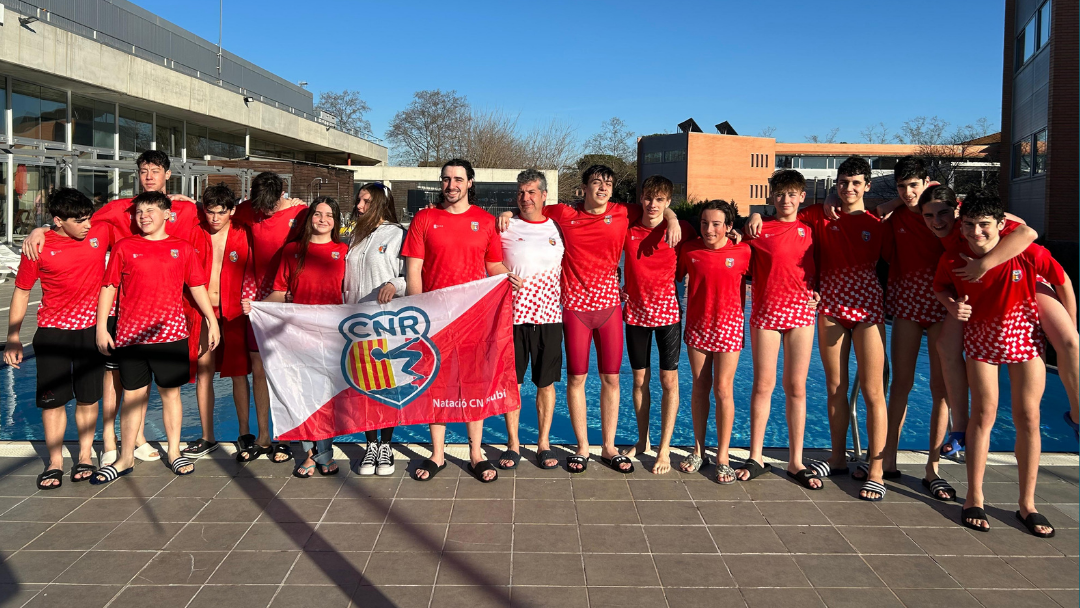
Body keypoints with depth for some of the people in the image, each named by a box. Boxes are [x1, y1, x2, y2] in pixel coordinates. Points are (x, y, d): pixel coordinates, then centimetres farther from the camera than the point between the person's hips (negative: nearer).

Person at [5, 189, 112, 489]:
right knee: (52, 399, 3)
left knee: (87, 398, 9)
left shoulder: (100, 231, -3)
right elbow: (21, 291, 1)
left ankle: (85, 457, 24)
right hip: (52, 331, -1)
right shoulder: (39, 247, -7)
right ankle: (55, 463, 17)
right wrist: (13, 338, 1)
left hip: (91, 329, 1)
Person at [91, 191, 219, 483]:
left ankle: (174, 452, 19)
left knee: (170, 392, 7)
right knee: (132, 394, 7)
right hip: (130, 335, 0)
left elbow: (197, 287, 10)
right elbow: (109, 287, 6)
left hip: (171, 333, 0)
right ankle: (126, 458, 18)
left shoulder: (183, 249, 7)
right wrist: (101, 327, 1)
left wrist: (213, 321, 7)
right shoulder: (124, 247, 5)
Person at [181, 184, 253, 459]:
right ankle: (207, 438, 15)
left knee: (239, 372, 2)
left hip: (234, 312, -2)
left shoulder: (243, 236, 1)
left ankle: (244, 433, 13)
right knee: (203, 373, 5)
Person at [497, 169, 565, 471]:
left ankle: (544, 443, 19)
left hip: (548, 316, 1)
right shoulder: (505, 227, 2)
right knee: (511, 381, 5)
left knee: (546, 382, 6)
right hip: (512, 314, -1)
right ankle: (513, 444, 17)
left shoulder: (557, 228, 9)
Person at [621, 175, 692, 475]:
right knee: (640, 378, 10)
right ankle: (642, 441, 25)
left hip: (667, 311, -2)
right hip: (636, 311, 2)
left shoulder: (680, 229, -4)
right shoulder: (627, 229, 0)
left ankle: (664, 449, 7)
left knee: (669, 379, -1)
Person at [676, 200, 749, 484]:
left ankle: (723, 456, 9)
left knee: (723, 389, -2)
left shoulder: (742, 252, -8)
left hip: (728, 325, -2)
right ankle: (698, 449, 24)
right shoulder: (690, 250, -3)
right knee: (700, 387, 11)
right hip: (697, 325, 2)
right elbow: (675, 276, 9)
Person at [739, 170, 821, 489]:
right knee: (763, 384, 2)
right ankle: (756, 457, 13)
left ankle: (796, 461, 12)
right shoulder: (759, 229, 1)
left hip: (801, 310, 2)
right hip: (766, 310, -2)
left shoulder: (809, 229, 9)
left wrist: (816, 290, 2)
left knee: (796, 386, 3)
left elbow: (815, 268, 19)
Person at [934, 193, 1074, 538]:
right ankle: (974, 499, 10)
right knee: (984, 413, -1)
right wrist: (953, 305, -18)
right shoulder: (952, 259, -17)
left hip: (1025, 335, 0)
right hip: (982, 335, 0)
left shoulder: (1028, 253, -21)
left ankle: (1027, 504, 14)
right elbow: (940, 287, 5)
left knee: (1028, 417, 1)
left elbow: (1062, 284, -5)